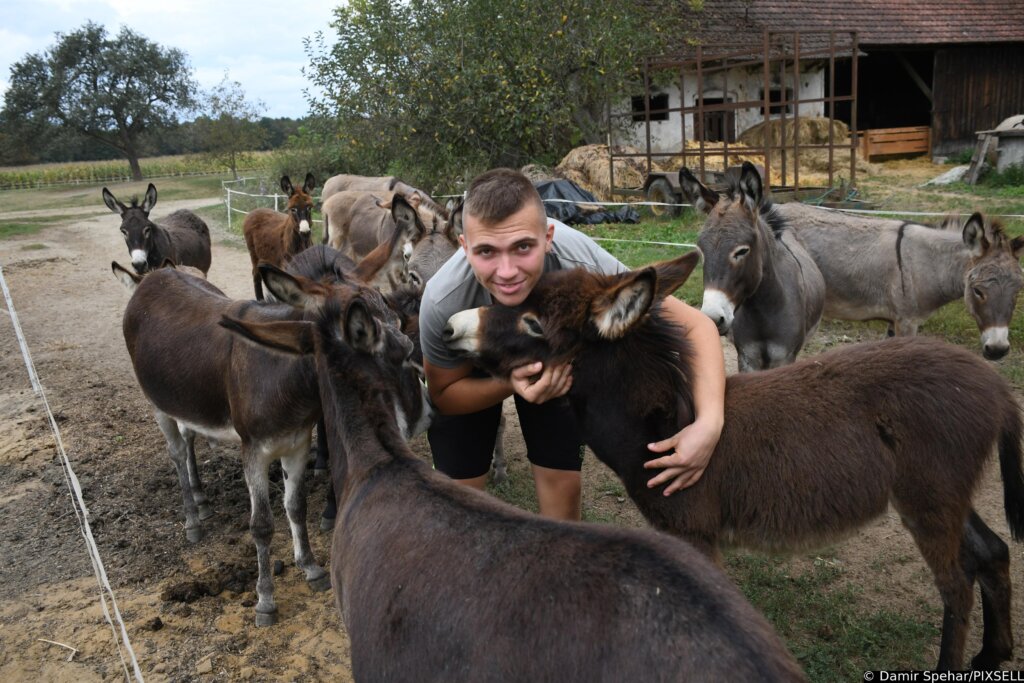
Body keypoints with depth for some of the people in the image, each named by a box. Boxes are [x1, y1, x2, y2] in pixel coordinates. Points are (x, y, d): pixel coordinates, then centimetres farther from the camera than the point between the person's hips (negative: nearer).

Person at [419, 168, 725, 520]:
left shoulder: (583, 265, -41)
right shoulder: (442, 302, -39)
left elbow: (695, 325, -30)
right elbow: (444, 393, -18)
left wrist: (709, 423, -46)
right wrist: (508, 383, -39)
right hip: (470, 371, 0)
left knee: (562, 487, -2)